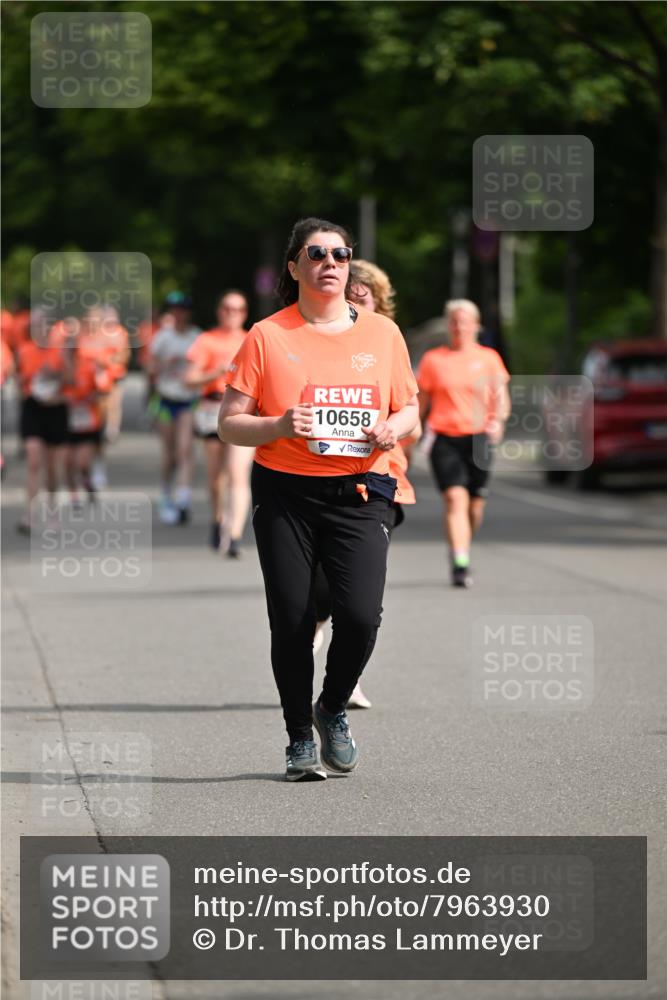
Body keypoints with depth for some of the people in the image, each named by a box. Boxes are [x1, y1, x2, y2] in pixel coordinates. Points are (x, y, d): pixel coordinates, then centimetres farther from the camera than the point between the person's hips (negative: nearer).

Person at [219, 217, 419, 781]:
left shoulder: (382, 333, 8)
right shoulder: (268, 337, 1)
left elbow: (410, 407, 19)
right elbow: (230, 425, 2)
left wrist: (394, 428, -4)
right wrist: (280, 426, -17)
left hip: (358, 494, 1)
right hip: (284, 495, -1)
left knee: (361, 614, -14)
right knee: (291, 621, -2)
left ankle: (333, 708, 16)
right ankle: (299, 738, 18)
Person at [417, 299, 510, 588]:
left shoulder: (489, 358, 9)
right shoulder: (433, 359, 9)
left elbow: (501, 398, 3)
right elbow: (421, 403, 15)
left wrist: (498, 420, -19)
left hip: (479, 439, 1)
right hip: (445, 439, -1)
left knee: (475, 505, 7)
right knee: (455, 499, -17)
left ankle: (461, 551, 34)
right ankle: (460, 565, -23)